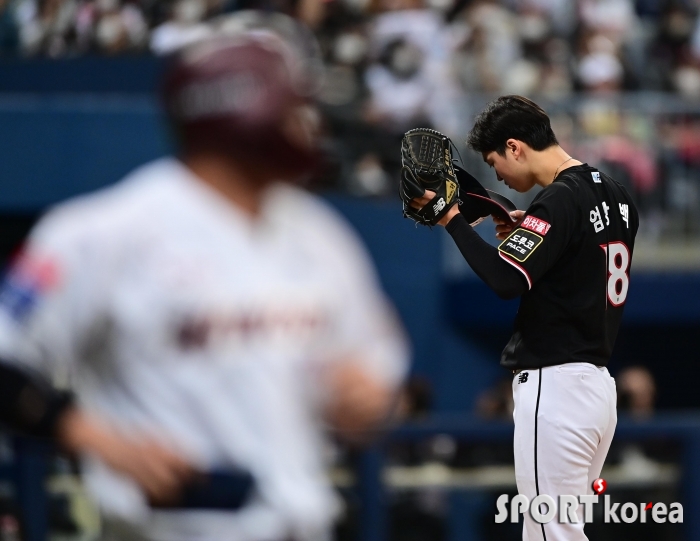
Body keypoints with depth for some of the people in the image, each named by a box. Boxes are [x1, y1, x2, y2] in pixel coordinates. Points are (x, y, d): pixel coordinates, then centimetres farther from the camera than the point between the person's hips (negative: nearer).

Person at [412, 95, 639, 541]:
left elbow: (506, 279, -24)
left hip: (556, 387, -10)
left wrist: (452, 219, -15)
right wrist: (528, 230, 17)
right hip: (599, 383, 10)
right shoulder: (617, 195, 12)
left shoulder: (559, 200, -15)